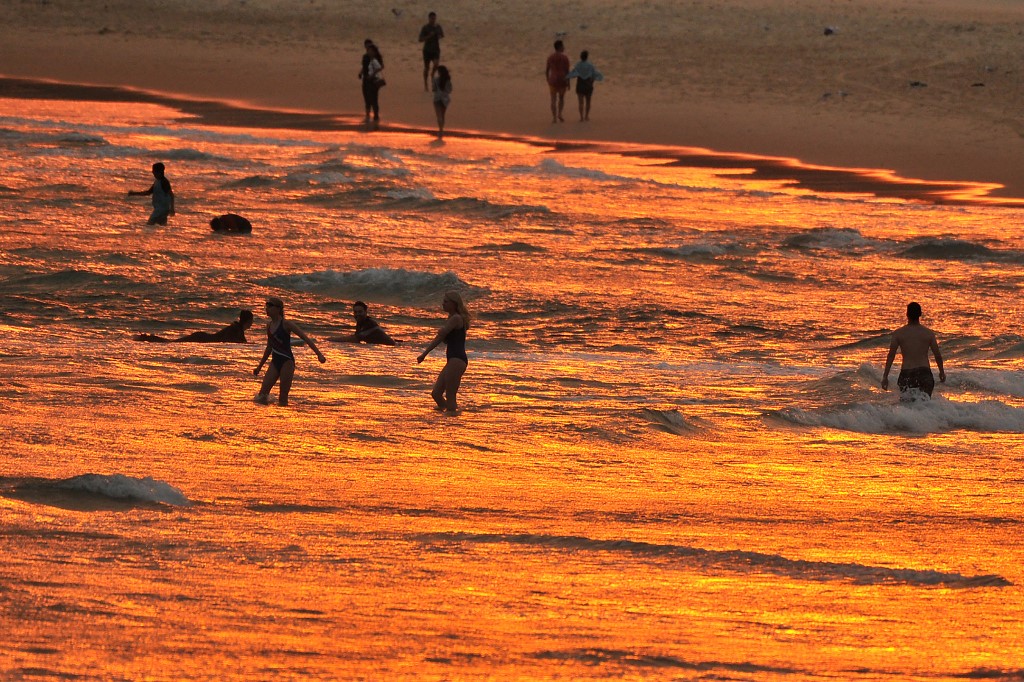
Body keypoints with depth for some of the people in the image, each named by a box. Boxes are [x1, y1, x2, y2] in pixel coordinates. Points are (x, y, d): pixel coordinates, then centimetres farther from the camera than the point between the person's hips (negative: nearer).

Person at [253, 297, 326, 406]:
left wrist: (319, 354, -20)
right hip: (275, 362, 7)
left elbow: (306, 338, -11)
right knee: (262, 395, -4)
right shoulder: (269, 325, 11)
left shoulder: (286, 324, -9)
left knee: (283, 397, -6)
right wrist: (259, 367, 28)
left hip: (287, 361, -7)